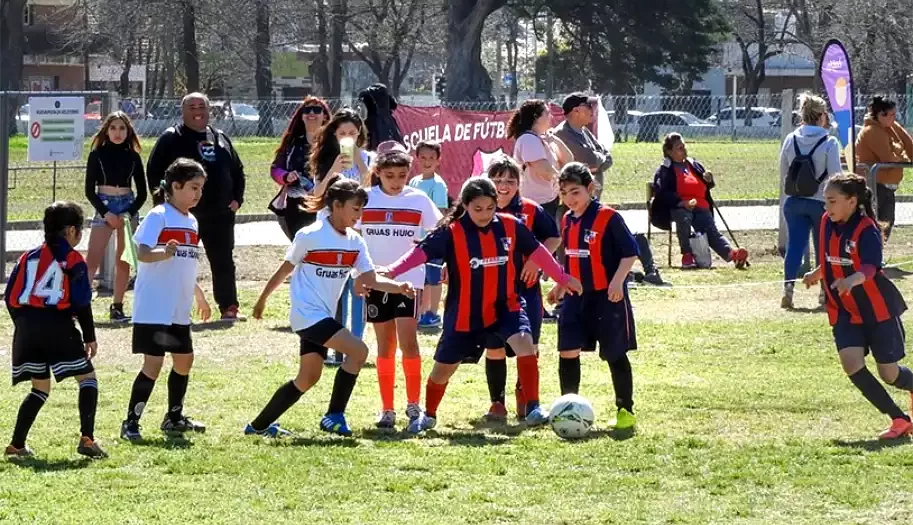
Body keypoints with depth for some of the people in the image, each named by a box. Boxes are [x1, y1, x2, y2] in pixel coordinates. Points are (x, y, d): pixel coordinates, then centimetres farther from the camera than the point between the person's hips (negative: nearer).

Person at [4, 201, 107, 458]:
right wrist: (89, 337, 3)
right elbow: (81, 303, -5)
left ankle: (17, 444, 9)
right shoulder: (73, 260, -1)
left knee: (40, 388, 17)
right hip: (58, 327, -5)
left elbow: (11, 297, 12)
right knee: (87, 378, 6)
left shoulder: (28, 257, 15)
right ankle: (87, 438, -9)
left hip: (26, 327, 5)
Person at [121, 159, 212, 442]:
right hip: (153, 309, -8)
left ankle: (175, 418, 30)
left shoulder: (191, 222, 13)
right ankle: (131, 423, -1)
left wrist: (199, 295, 31)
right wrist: (164, 252, -45)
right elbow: (142, 252, -26)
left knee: (184, 359, 14)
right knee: (153, 364, -9)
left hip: (179, 310, 8)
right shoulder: (158, 216, -12)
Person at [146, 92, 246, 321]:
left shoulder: (220, 139, 15)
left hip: (220, 214, 5)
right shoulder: (171, 138, -2)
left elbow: (237, 170, 22)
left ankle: (229, 307, 15)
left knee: (224, 262, 8)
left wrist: (237, 198, 9)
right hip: (184, 214, -5)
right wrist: (164, 203, -11)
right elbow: (153, 171, -6)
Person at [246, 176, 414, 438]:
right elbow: (285, 270, -3)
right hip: (307, 313, -8)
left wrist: (399, 287, -18)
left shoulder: (355, 242, 4)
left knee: (308, 379, 12)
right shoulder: (310, 236, -14)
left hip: (324, 316, 8)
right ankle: (334, 416, -10)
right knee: (358, 350, -19)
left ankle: (260, 425, 24)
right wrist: (262, 300, 6)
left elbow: (372, 280, -1)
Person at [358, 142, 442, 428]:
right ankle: (387, 409, 13)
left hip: (409, 280, -1)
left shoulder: (418, 200, -3)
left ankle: (413, 403, 3)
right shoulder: (365, 199, -1)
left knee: (407, 341, -12)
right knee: (385, 346, 7)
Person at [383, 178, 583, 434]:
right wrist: (392, 271, -35)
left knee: (525, 344, -26)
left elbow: (537, 251, 7)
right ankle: (428, 415, 37)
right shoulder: (451, 232, -13)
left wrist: (563, 278, 14)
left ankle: (533, 408, -18)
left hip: (505, 305, 1)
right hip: (464, 313, -1)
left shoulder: (511, 226, -6)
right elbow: (422, 251, -20)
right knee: (444, 367, 10)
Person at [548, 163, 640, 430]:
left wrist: (617, 280, -22)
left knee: (615, 355, 2)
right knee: (567, 352, 0)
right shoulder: (567, 221, 8)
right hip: (577, 298, 6)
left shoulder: (608, 217, -13)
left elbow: (630, 252, -13)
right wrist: (560, 285, 18)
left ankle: (626, 410, 14)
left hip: (607, 297, -6)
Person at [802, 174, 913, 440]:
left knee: (889, 374, 1)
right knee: (852, 363, -17)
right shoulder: (827, 223, -1)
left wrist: (853, 280, -57)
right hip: (845, 312, 5)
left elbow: (871, 267, -39)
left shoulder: (867, 230, -21)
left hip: (878, 309, -5)